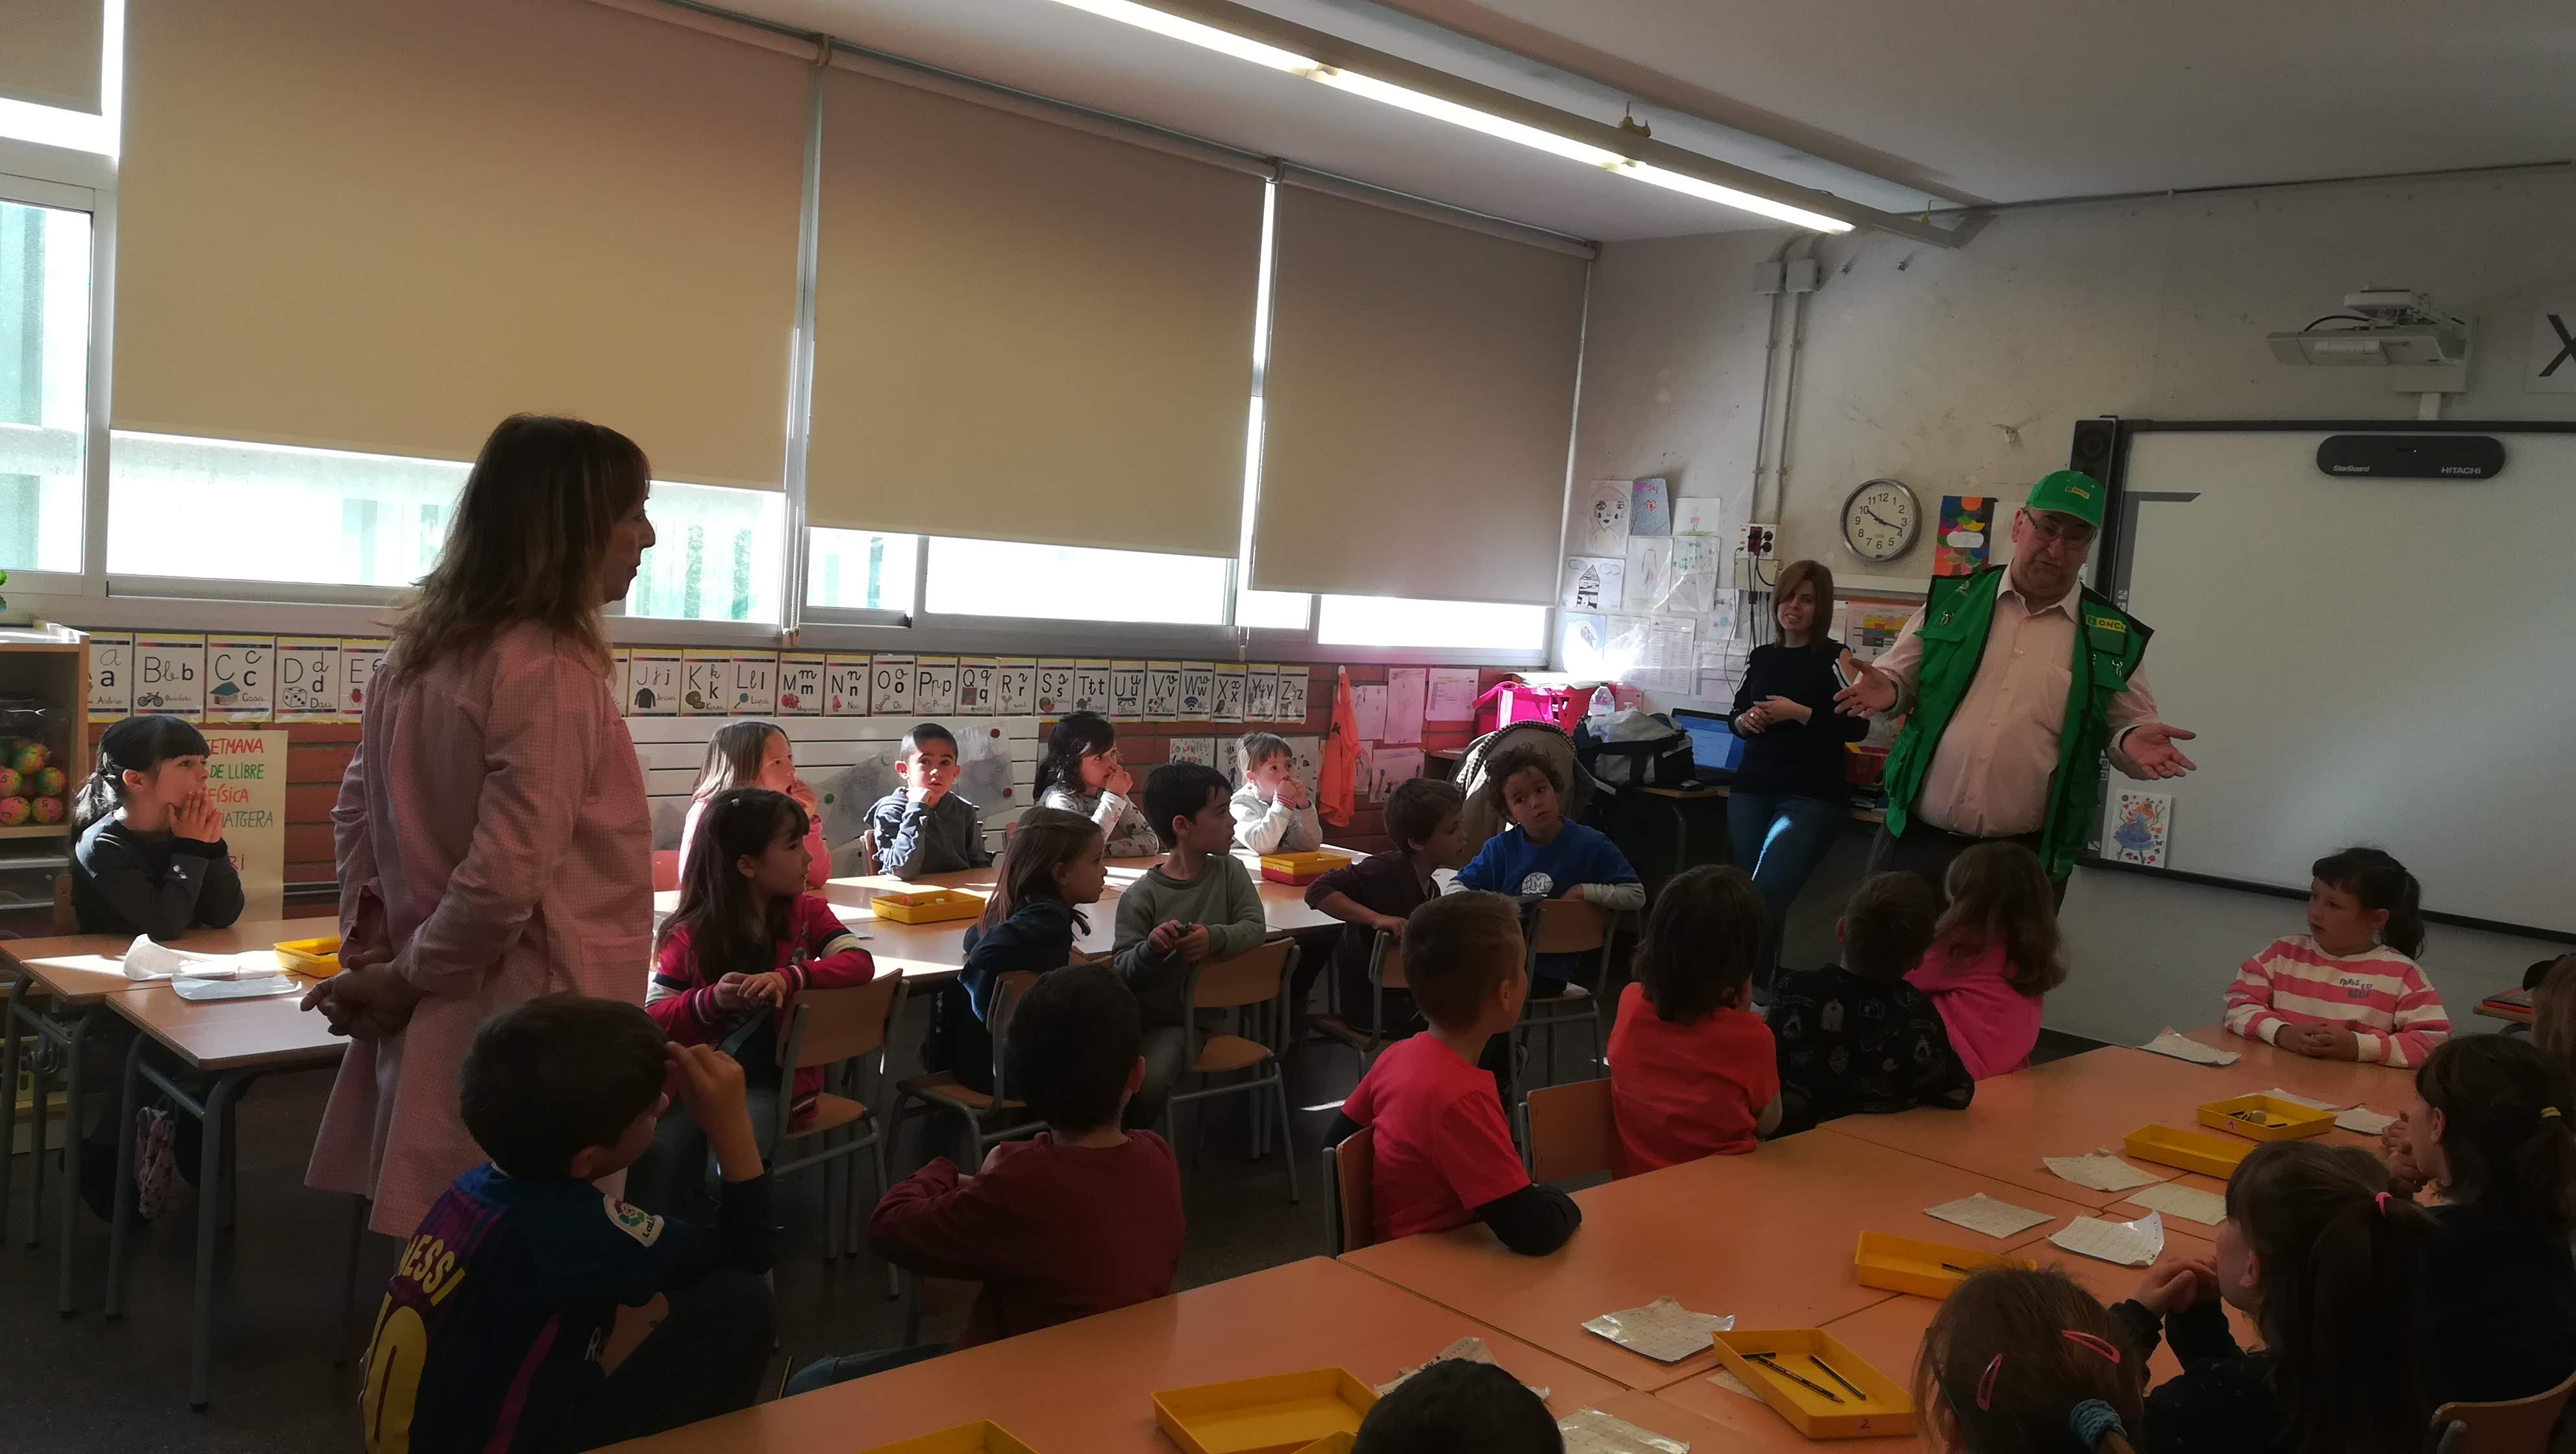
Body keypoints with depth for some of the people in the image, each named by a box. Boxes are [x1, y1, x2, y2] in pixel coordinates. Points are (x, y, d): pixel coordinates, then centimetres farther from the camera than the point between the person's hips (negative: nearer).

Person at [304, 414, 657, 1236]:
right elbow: (502, 881, -24)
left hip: (437, 1024, 9)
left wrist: (369, 950, 10)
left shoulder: (422, 653, 8)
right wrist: (403, 979, -9)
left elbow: (357, 816, 16)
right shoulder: (551, 672, -20)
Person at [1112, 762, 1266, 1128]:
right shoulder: (1139, 897, -10)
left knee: (1147, 1085, -25)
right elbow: (1122, 973, -9)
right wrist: (1151, 948, -30)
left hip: (1207, 1014, 1)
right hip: (1153, 1017, -1)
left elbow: (1255, 927, -5)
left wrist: (1216, 937, -25)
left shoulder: (1229, 872, 2)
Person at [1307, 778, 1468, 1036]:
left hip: (1408, 995, 8)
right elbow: (1318, 891, -24)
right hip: (1370, 1002, -8)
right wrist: (1377, 918, -33)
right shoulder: (1386, 870, -19)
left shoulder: (1431, 889, 8)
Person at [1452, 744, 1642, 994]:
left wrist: (1584, 891, -10)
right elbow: (1456, 889, 9)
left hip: (1550, 968, -3)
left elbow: (1637, 895, 0)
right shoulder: (1500, 848, 6)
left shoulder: (1590, 844, -1)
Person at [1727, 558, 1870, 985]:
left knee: (1766, 896, -18)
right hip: (1752, 789, 5)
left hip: (1813, 796, -5)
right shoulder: (1761, 657, 12)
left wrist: (1800, 714, -16)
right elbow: (1735, 716, 21)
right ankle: (1758, 982, 16)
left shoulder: (1836, 658, -3)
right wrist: (1744, 722, -1)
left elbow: (1858, 727, -10)